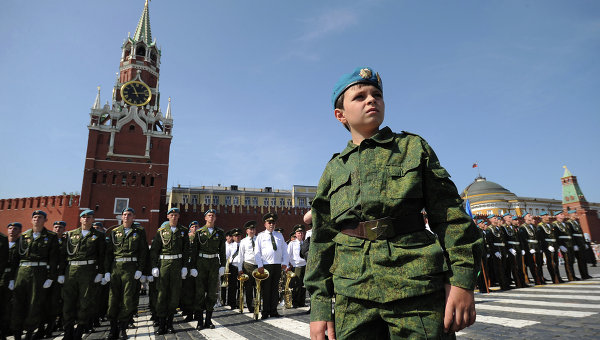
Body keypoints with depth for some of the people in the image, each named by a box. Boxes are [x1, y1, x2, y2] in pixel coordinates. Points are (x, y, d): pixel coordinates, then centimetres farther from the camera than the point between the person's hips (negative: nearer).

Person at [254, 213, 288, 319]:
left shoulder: (279, 235, 15)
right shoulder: (261, 236, 5)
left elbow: (284, 250, 14)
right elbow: (257, 252, 0)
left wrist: (285, 263, 2)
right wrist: (260, 265, -10)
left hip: (278, 265, 3)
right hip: (266, 266, -3)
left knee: (275, 289, 8)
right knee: (265, 289, -1)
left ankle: (273, 311, 17)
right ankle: (265, 312, 9)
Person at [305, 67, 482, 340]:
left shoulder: (413, 147, 8)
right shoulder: (334, 170, 11)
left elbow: (450, 215, 3)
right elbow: (322, 240, 10)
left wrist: (462, 281, -5)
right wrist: (320, 306, 5)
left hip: (417, 288, -1)